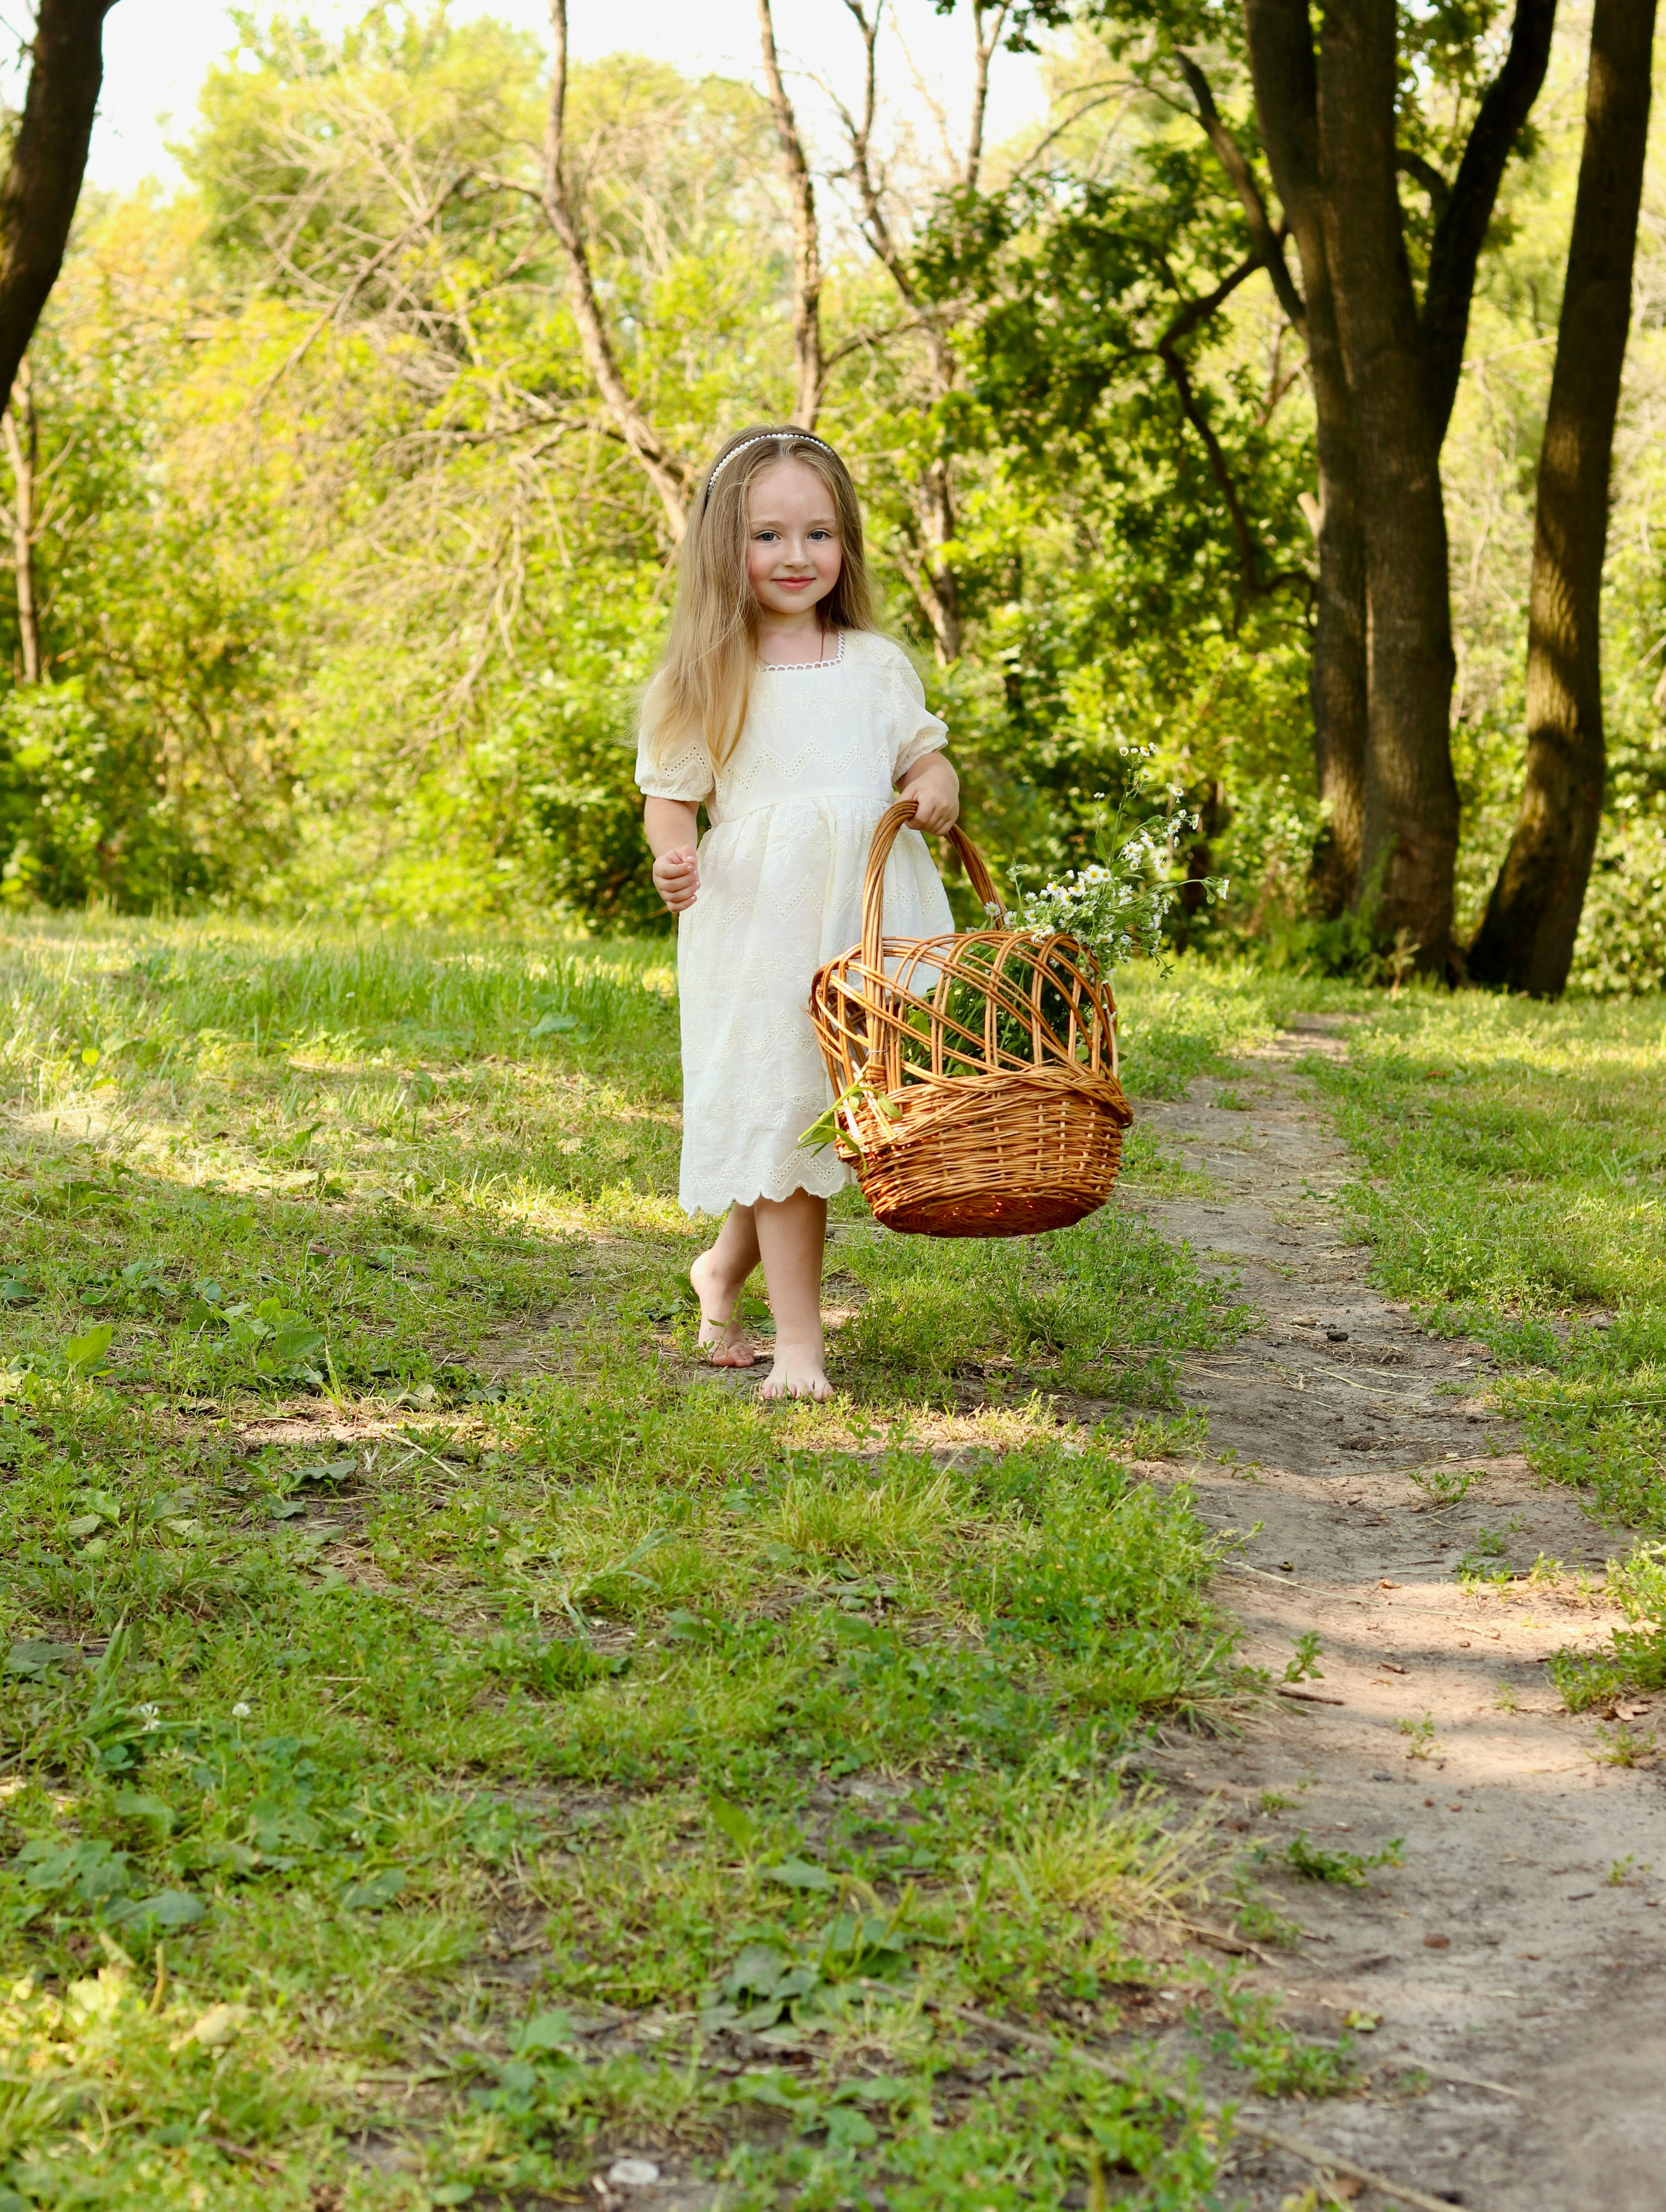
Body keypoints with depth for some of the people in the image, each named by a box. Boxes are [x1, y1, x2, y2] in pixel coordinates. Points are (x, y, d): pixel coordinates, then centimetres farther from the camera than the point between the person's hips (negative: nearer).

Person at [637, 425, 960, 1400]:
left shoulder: (878, 664, 11)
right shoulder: (702, 679, 4)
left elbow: (927, 760, 20)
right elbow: (673, 795, 6)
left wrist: (939, 790, -3)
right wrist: (673, 857, -15)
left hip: (871, 921, 3)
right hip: (757, 926, -3)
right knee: (781, 1115, -4)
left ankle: (724, 1268, 30)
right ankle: (800, 1345, 4)